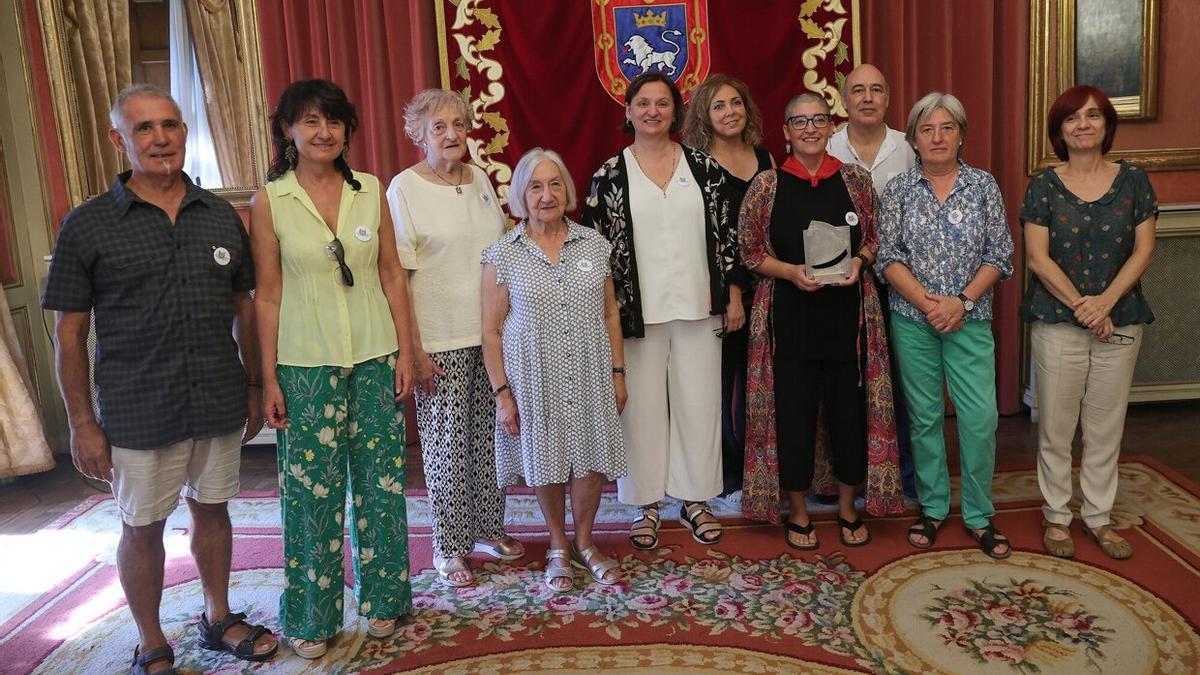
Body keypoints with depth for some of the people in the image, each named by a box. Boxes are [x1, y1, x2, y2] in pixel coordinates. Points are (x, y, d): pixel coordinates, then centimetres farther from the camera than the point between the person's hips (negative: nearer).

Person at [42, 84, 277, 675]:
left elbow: (243, 308, 10)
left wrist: (254, 388, 9)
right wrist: (82, 423, -6)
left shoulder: (222, 217, 4)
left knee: (211, 511, 16)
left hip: (220, 405, 3)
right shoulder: (86, 226, -5)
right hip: (138, 414, -2)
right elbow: (69, 332, -3)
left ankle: (218, 620, 36)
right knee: (141, 527, 9)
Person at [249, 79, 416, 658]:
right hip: (306, 365, -2)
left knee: (379, 481, 9)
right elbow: (268, 294, -2)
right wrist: (269, 379, -3)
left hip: (374, 357, 2)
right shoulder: (269, 201, -2)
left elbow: (392, 275, 6)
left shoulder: (370, 191, 4)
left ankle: (380, 597, 28)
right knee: (312, 490, 5)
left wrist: (404, 351, 2)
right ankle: (311, 616, 22)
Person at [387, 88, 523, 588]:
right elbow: (398, 275, -9)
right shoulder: (405, 188, -6)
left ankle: (488, 528, 29)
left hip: (492, 331, 5)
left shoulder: (480, 179, 9)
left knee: (488, 433, 12)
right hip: (440, 339, -5)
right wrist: (414, 349, -14)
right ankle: (448, 547, 16)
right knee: (446, 441, 2)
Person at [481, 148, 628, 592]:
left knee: (592, 461, 7)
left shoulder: (594, 245, 3)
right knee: (546, 463, 11)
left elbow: (610, 314, 9)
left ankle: (584, 543, 31)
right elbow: (491, 331, -4)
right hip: (535, 377, -2)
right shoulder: (502, 255, -5)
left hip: (590, 375, 2)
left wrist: (618, 373, 7)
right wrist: (502, 393, -7)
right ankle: (558, 547, 33)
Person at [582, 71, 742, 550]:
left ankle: (695, 497, 26)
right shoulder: (609, 175, 0)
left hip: (699, 308, 2)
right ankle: (647, 504, 22)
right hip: (638, 312, -1)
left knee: (698, 403, 9)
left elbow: (725, 232, 7)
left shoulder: (703, 166, 5)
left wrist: (733, 294, 3)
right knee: (643, 407, 6)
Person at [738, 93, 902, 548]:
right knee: (793, 411, 5)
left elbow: (874, 237, 13)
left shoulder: (855, 179, 4)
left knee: (850, 407, 9)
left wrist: (858, 262, -8)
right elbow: (749, 251, 1)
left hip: (848, 313, 2)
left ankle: (848, 508, 29)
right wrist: (791, 272, -14)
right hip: (790, 315, -1)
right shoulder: (767, 185, -1)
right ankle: (798, 513, 23)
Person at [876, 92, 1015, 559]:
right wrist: (926, 302, -14)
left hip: (970, 319, 0)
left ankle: (979, 515, 13)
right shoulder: (899, 189, 3)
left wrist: (962, 300, -13)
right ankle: (932, 508, 23)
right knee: (924, 416, 8)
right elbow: (888, 257, -3)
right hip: (912, 320, 0)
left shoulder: (984, 185, 3)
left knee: (980, 418, -4)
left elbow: (1000, 255, 0)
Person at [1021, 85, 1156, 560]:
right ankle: (1056, 516, 17)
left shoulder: (1133, 181, 5)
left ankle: (1099, 516, 23)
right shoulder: (1044, 186, 0)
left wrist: (1106, 300, -14)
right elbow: (1038, 258, -6)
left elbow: (1143, 250, 0)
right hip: (1057, 321, -2)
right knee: (1056, 424, 4)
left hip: (1119, 320, 2)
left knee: (1106, 425, 9)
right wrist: (1080, 305, -14)